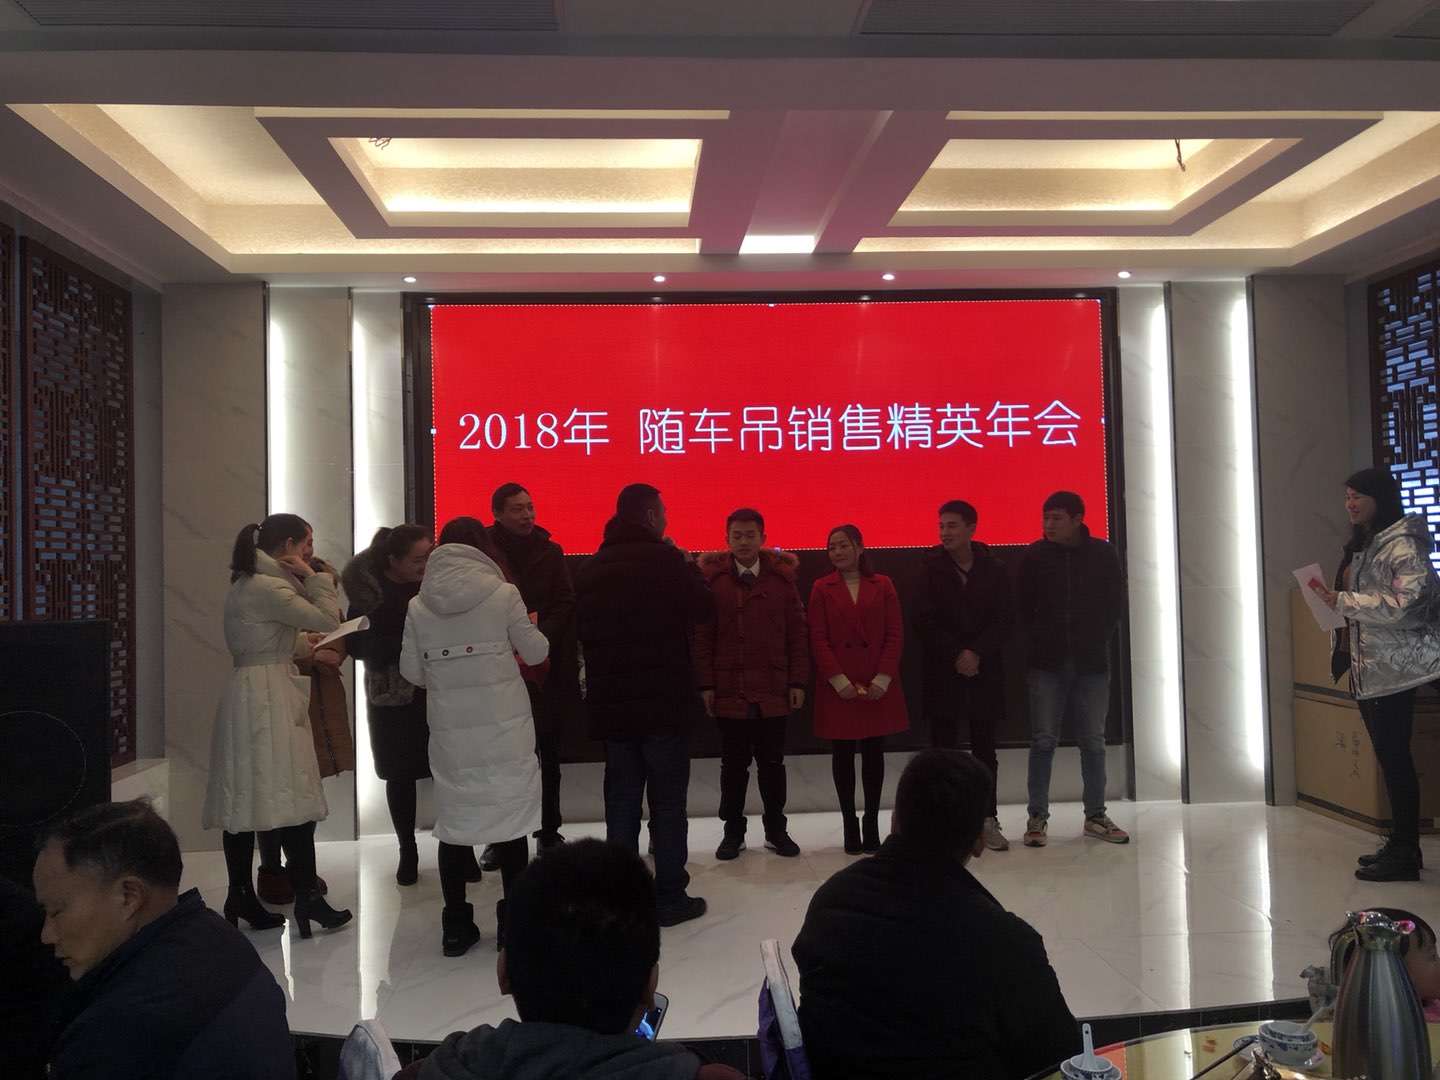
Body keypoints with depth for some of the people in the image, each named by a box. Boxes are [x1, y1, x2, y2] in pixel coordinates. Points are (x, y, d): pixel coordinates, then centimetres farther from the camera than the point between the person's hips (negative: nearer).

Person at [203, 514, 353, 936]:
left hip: (248, 693, 10)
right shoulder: (267, 588, -13)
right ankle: (306, 898, -1)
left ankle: (241, 899, 16)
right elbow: (329, 621, -15)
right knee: (293, 798, -6)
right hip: (267, 696, -10)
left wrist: (303, 642, 21)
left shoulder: (248, 582, 18)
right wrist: (315, 578, -4)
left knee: (247, 801, 10)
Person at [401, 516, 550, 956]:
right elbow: (535, 652, 1)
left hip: (450, 731, 2)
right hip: (505, 728, -2)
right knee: (510, 819, 8)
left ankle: (456, 926, 16)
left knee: (454, 822, 10)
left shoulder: (419, 605, 1)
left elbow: (412, 671, 4)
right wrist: (524, 633, 22)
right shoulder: (502, 593, -6)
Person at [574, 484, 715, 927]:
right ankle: (670, 896, 9)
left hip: (611, 703, 6)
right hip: (664, 702, -5)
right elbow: (704, 609, -4)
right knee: (667, 800, 4)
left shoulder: (590, 569, 7)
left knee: (621, 799, 12)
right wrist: (689, 567, 8)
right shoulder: (664, 559, -12)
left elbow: (583, 629, 11)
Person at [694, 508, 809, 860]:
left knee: (772, 762, 11)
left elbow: (798, 632, 4)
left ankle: (776, 830, 26)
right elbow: (702, 636, -2)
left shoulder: (782, 577, 2)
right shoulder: (712, 578, -2)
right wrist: (706, 684, -5)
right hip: (729, 689, -1)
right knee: (733, 764, 9)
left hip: (774, 690, 1)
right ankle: (733, 832, 23)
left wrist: (798, 681, 0)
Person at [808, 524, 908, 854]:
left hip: (878, 685, 1)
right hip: (838, 686, 0)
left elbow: (895, 635, 1)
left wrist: (883, 678, -9)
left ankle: (872, 823, 16)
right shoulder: (822, 588, 3)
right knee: (843, 753, 4)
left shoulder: (883, 585, 4)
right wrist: (838, 679, -12)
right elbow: (818, 639, -2)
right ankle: (850, 824, 14)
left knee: (874, 751, 5)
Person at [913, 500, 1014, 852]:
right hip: (943, 673, -1)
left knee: (985, 749, 6)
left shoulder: (994, 569, 3)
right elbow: (924, 622, -3)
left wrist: (976, 653, -13)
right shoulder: (931, 568, 1)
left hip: (985, 671, 1)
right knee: (942, 747, 0)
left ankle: (989, 820, 13)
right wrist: (955, 655, -11)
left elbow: (1004, 621, -1)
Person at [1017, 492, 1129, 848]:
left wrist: (1097, 641, 6)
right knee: (1043, 741, 0)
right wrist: (1037, 643, 4)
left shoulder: (1103, 554, 2)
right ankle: (1038, 818, 6)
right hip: (1047, 664, -1)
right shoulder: (1035, 555, 0)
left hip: (1091, 662, 1)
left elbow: (1116, 604, 9)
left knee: (1093, 742, 7)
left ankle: (1096, 816, 18)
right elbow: (1024, 607, 7)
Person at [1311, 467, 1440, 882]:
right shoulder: (1364, 544, 17)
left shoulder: (1402, 544, -11)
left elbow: (1399, 603, -22)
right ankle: (1402, 845, 22)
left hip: (1392, 666, -9)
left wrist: (1340, 600, -21)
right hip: (1367, 665, 9)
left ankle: (1404, 857, 2)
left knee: (1394, 757, -5)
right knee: (1389, 757, 13)